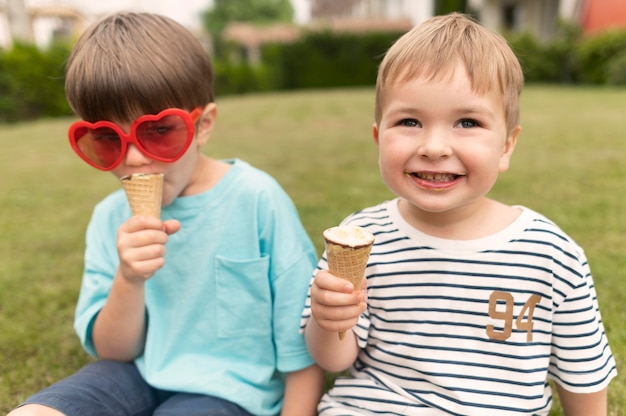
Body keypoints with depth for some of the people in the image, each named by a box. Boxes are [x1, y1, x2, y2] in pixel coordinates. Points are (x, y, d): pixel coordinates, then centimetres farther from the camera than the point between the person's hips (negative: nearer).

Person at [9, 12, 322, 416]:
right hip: (140, 373, 4)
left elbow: (302, 344, -8)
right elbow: (113, 352, -1)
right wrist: (128, 282, -19)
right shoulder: (111, 217, -3)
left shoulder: (257, 200, -16)